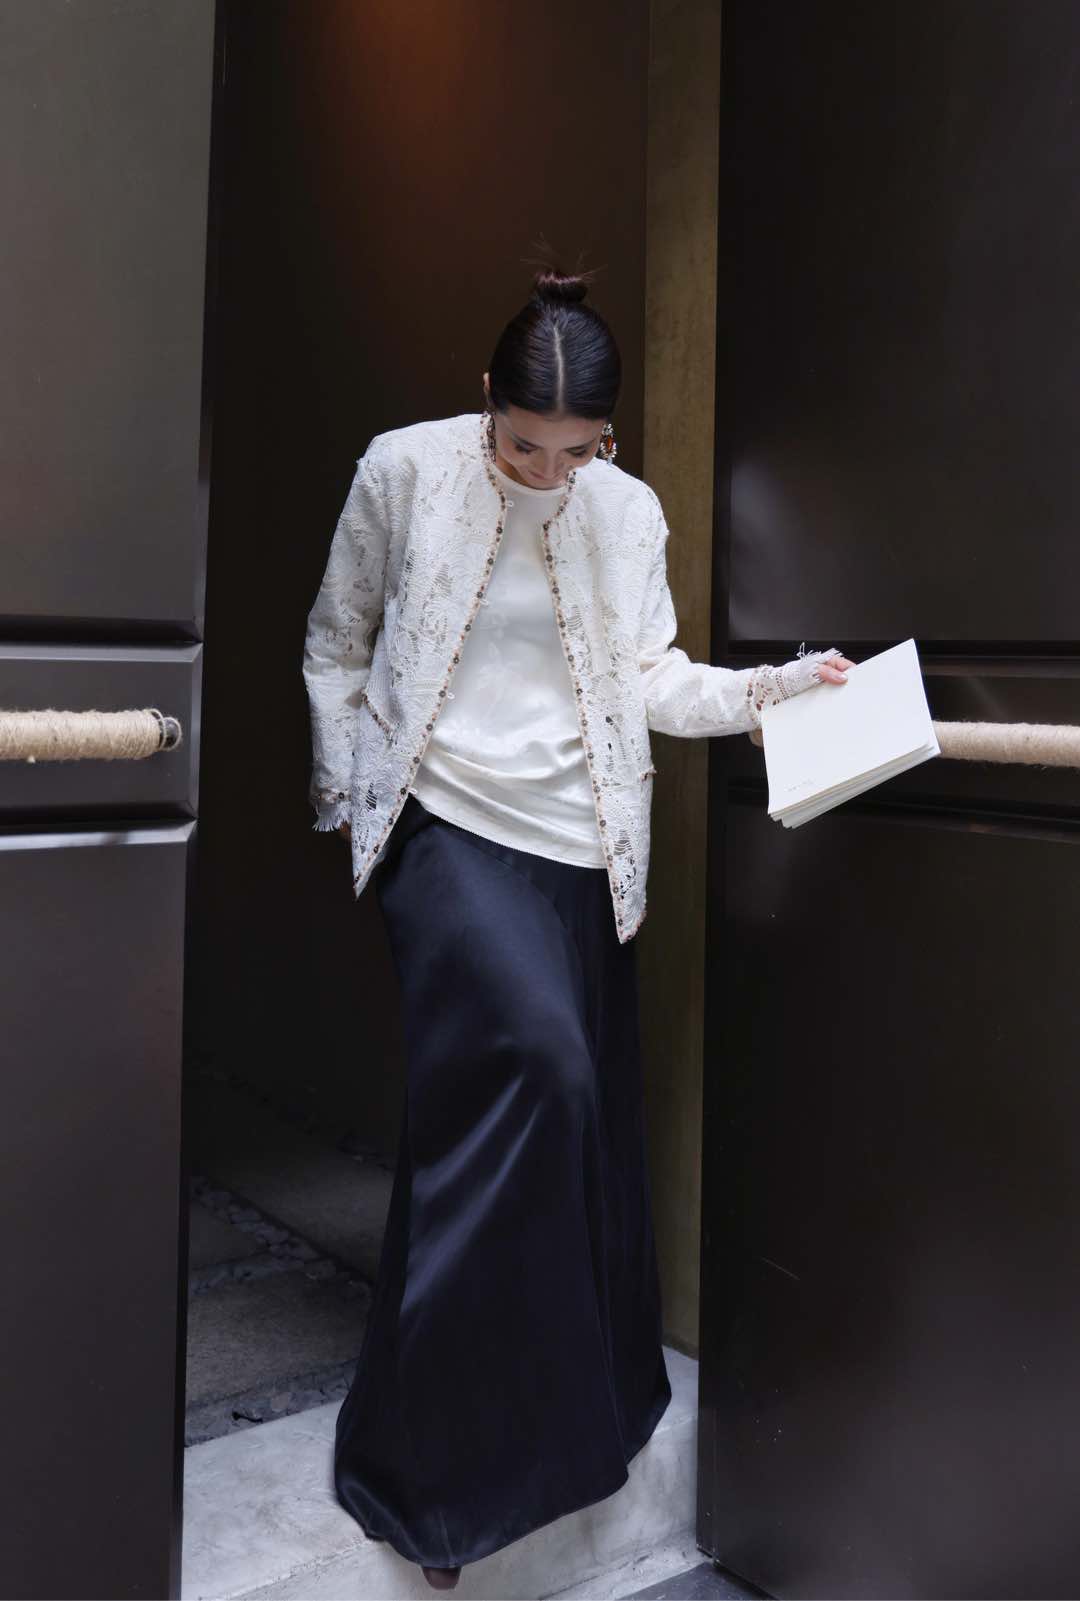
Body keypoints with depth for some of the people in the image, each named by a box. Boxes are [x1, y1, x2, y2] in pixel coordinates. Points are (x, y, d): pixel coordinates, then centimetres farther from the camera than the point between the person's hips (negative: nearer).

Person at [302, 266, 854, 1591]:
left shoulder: (630, 511, 7)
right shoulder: (405, 470, -1)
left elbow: (652, 682, 8)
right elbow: (337, 648, 7)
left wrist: (780, 686, -6)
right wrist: (345, 804, 3)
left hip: (577, 839, 4)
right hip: (448, 822, -4)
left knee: (582, 1117, 5)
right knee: (531, 1059, -23)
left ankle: (583, 1414, 26)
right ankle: (438, 1471, -9)